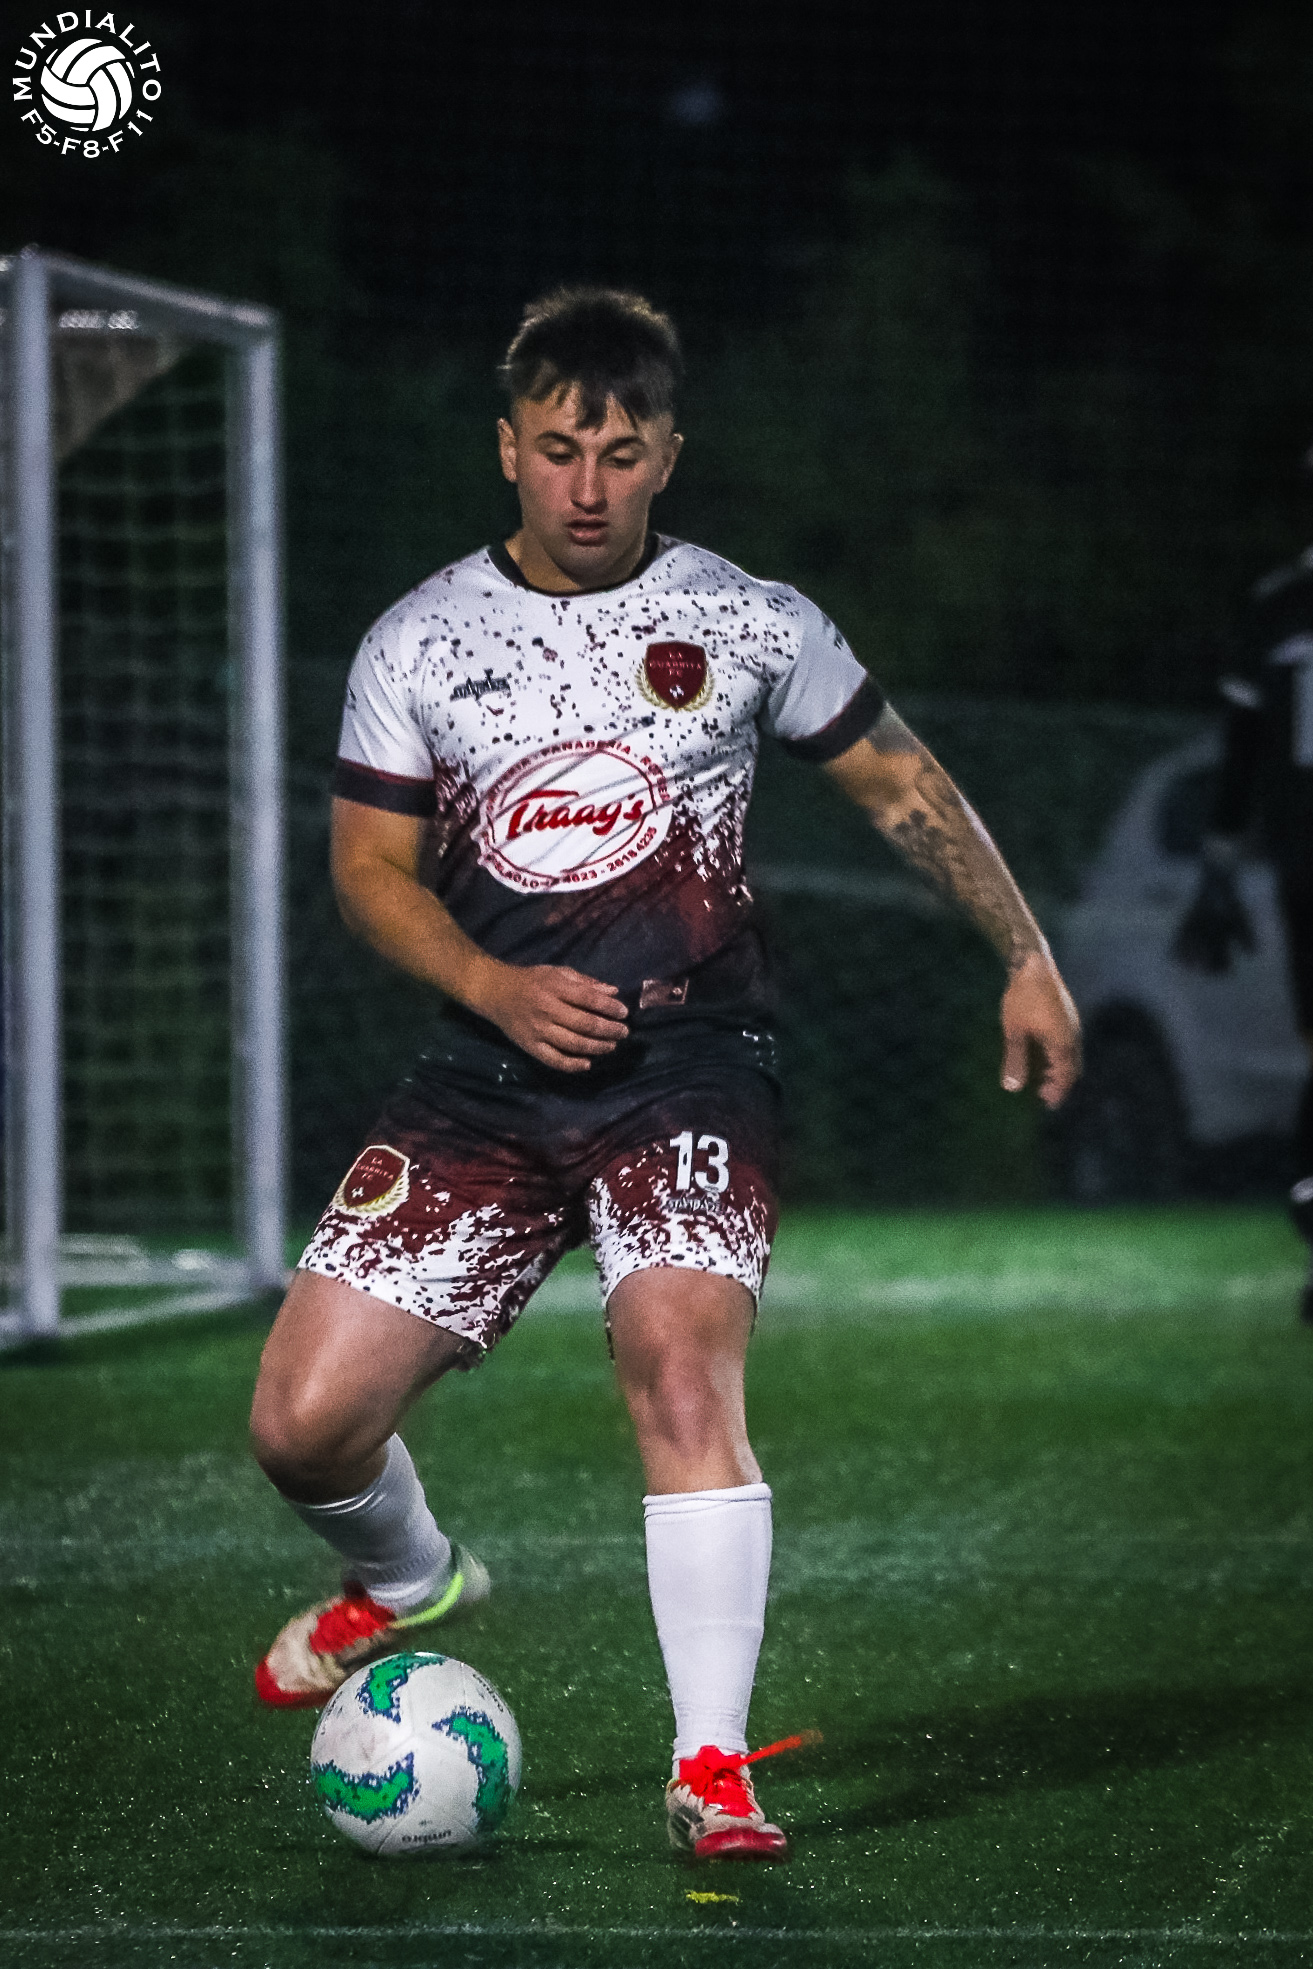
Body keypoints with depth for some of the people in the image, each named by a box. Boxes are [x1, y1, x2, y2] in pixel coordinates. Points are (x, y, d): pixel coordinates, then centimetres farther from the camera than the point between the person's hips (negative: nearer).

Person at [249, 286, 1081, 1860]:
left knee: (684, 1372, -27)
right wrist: (496, 988, -11)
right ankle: (407, 1582, 30)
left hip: (686, 1072, -2)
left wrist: (1027, 957, 10)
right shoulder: (419, 645, 6)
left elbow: (898, 784, 15)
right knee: (304, 1421, -6)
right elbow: (369, 865, 7)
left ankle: (713, 1767, -21)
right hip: (485, 1080, 2)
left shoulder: (749, 624, 4)